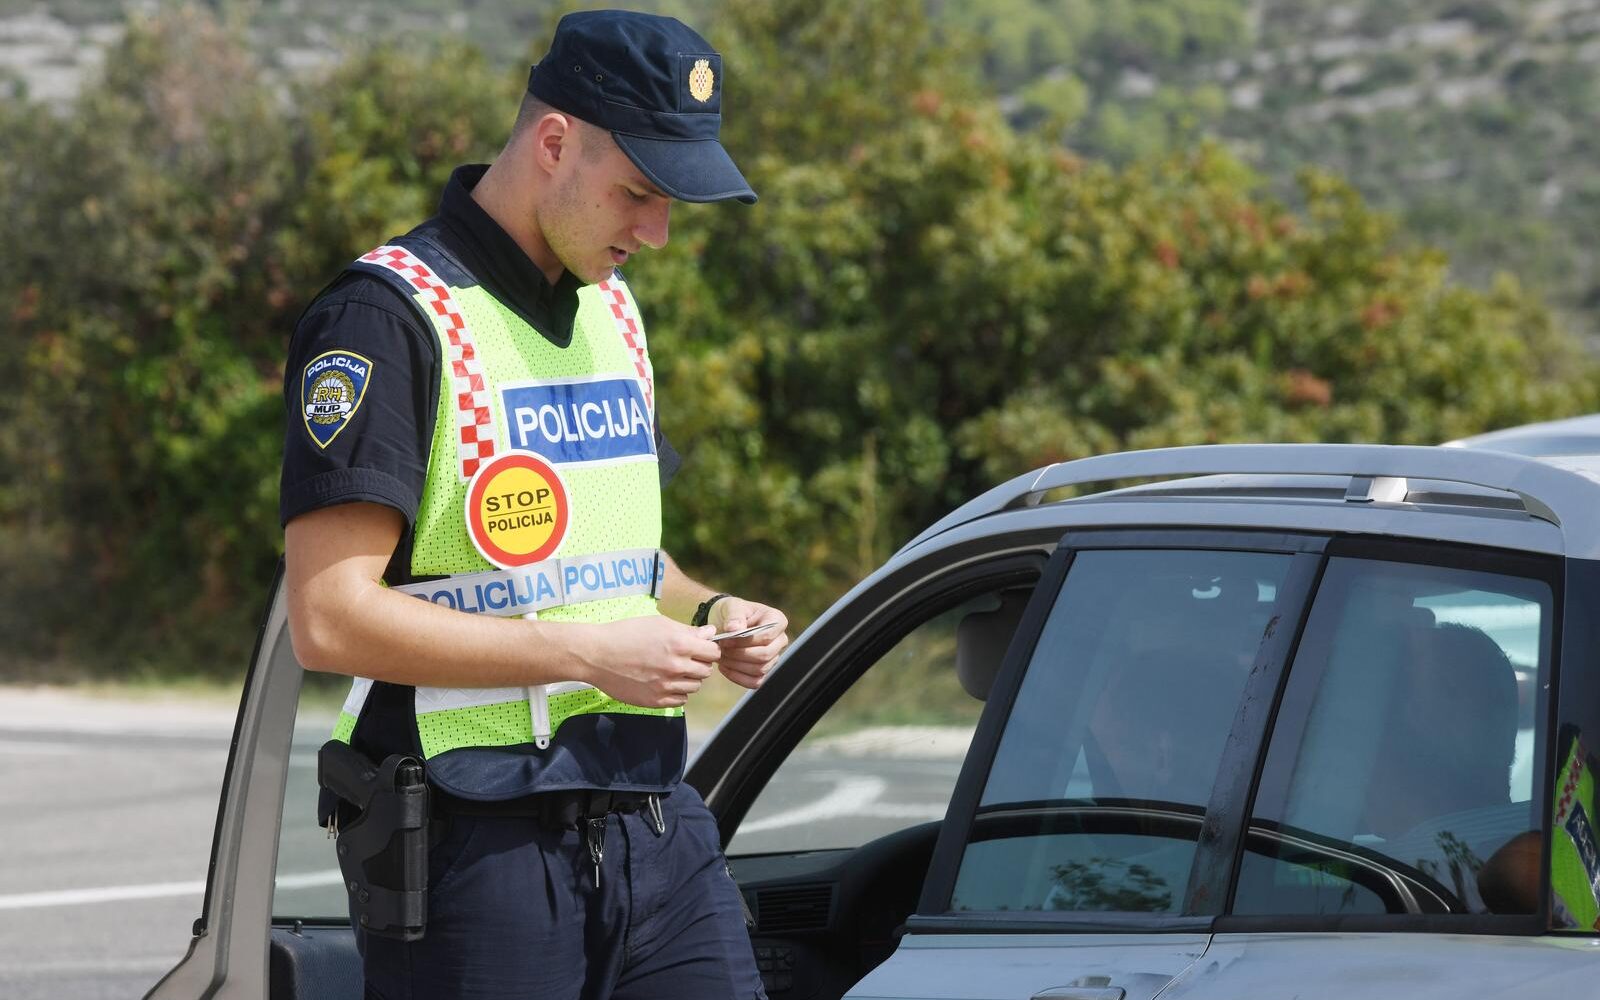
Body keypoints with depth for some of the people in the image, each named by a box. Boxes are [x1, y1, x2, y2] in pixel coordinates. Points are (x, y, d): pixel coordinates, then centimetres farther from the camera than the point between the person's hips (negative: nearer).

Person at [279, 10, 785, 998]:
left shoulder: (612, 311, 17)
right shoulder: (393, 315, -10)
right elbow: (331, 618, -17)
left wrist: (705, 614, 8)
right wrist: (588, 655, -16)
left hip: (655, 815, 7)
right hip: (479, 840, -7)